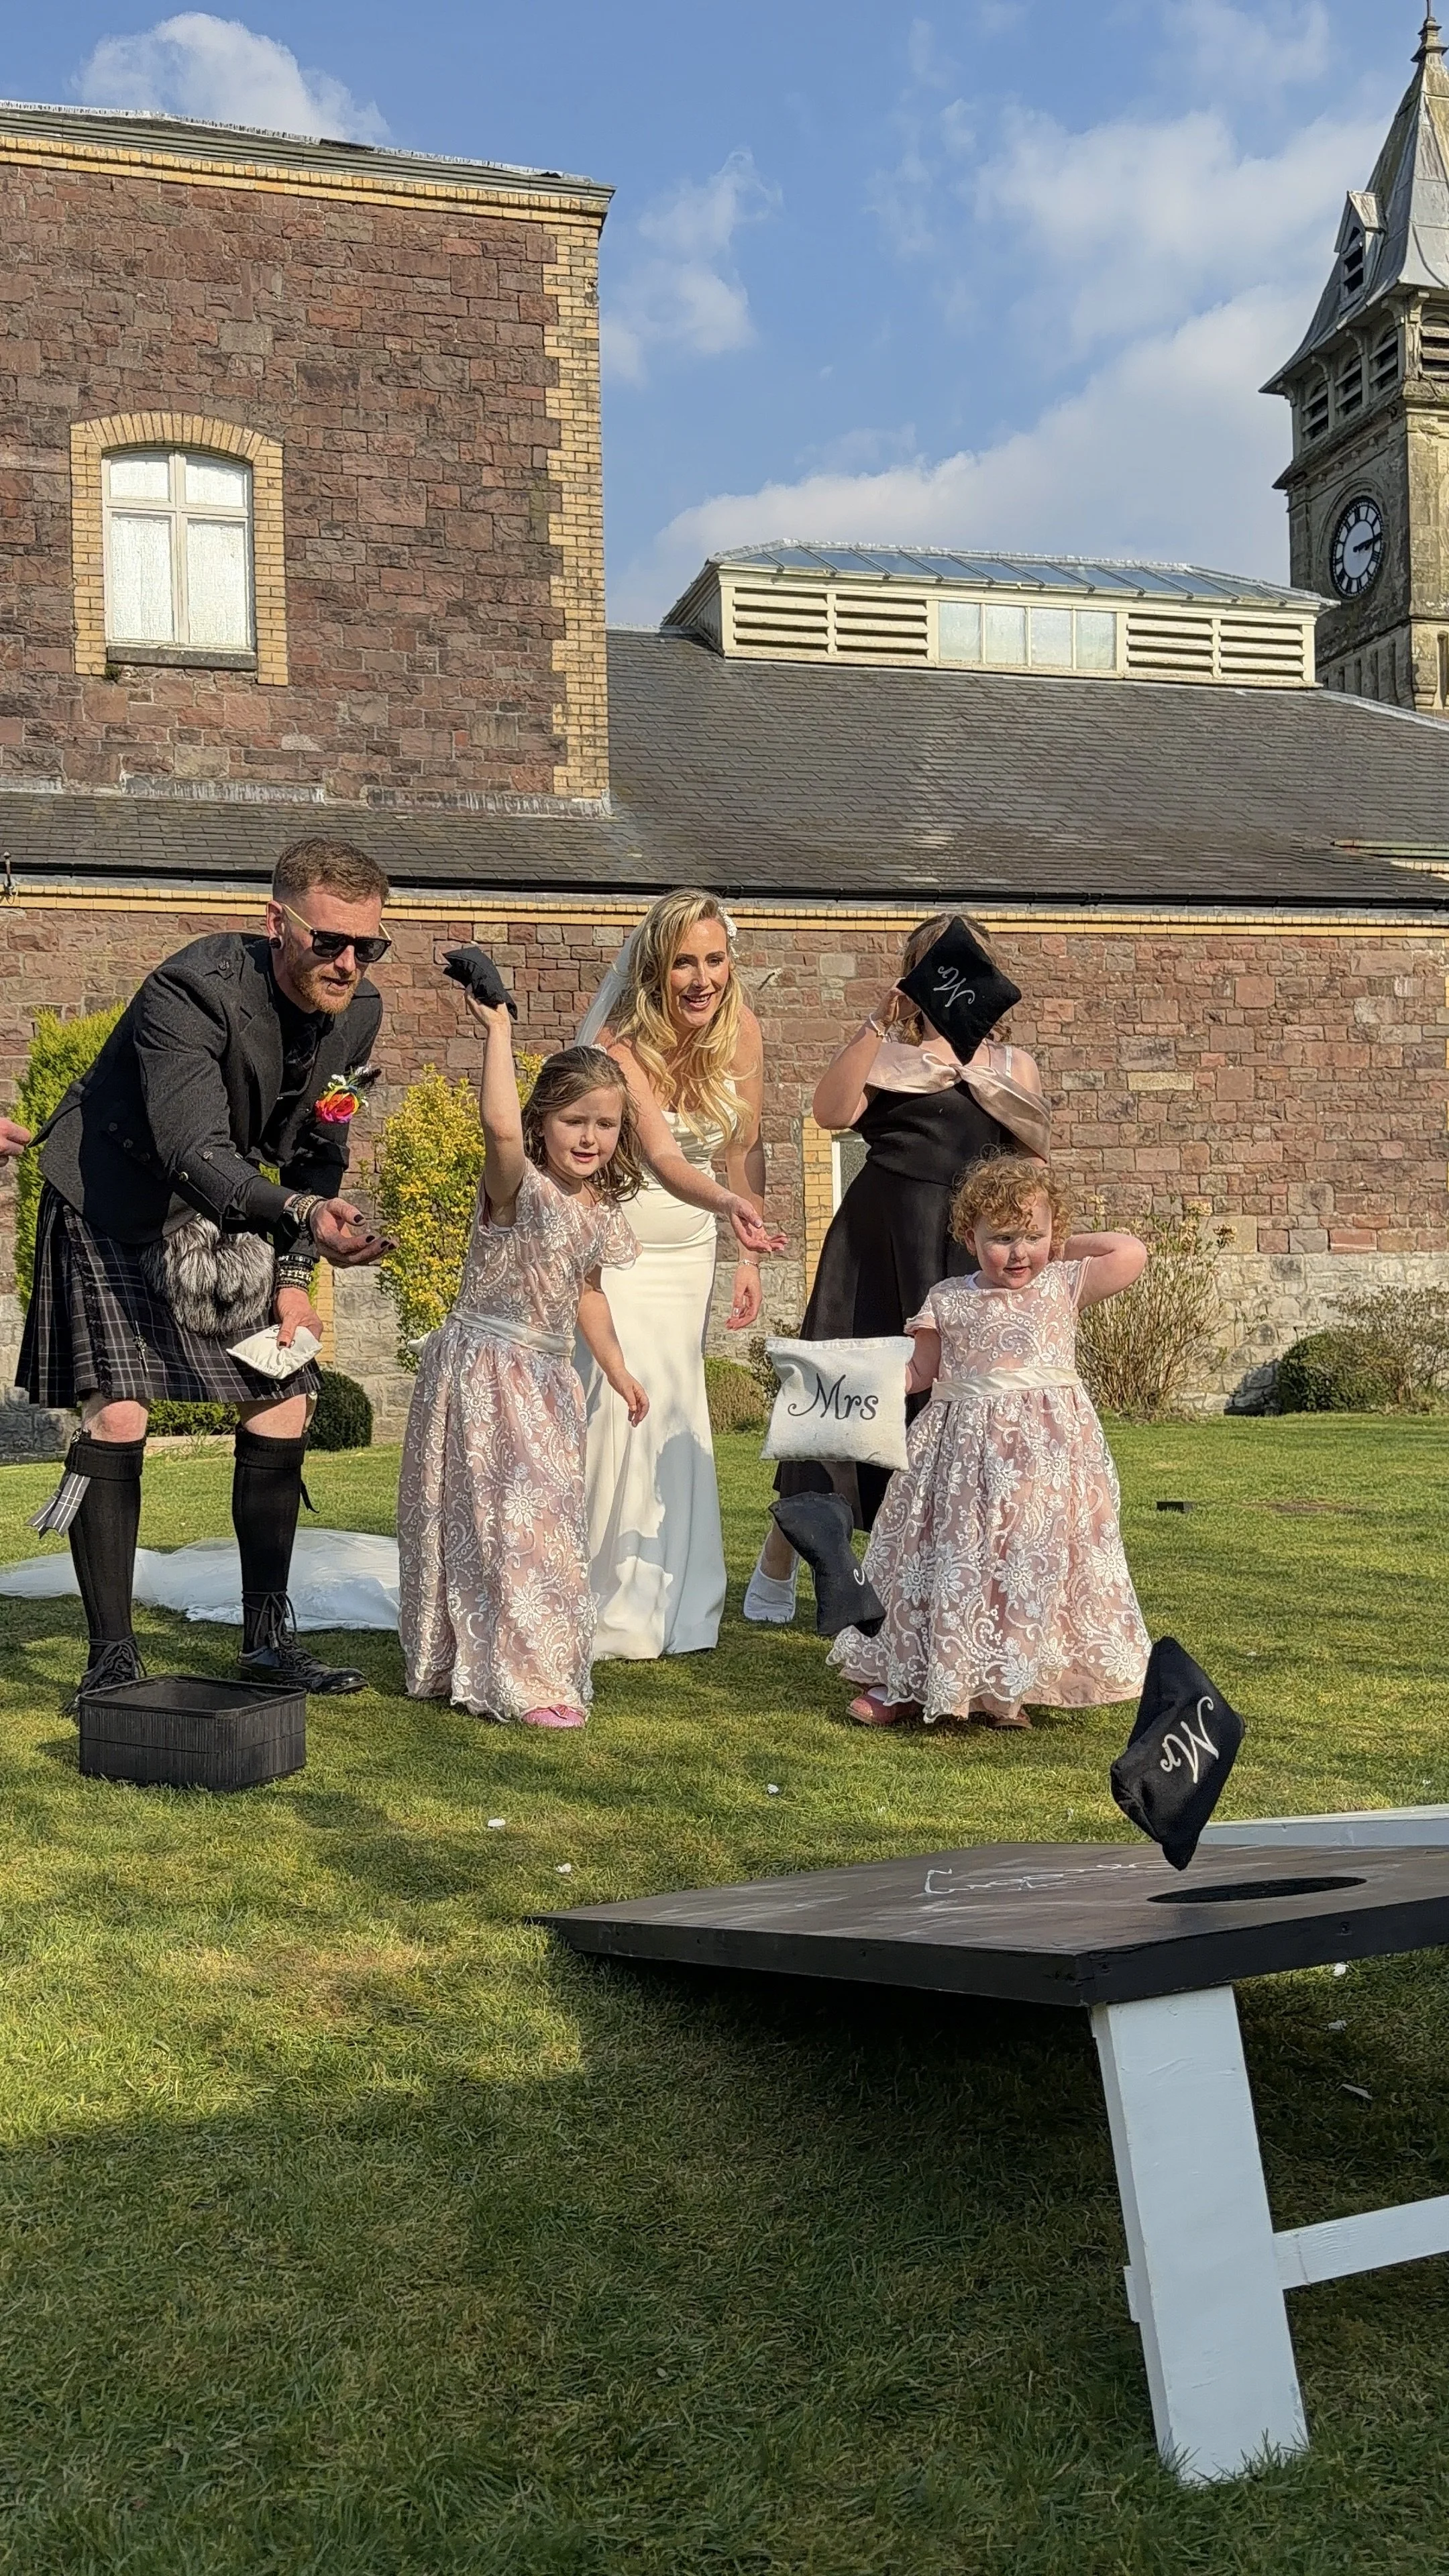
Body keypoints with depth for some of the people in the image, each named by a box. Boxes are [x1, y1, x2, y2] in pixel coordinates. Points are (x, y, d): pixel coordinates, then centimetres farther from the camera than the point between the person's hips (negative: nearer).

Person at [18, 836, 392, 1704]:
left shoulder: (357, 1012, -10)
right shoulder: (193, 989, -31)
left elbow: (319, 1155, 2)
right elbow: (195, 1155, -42)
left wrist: (295, 1274, -7)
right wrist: (302, 1217, -57)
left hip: (229, 1212, 6)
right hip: (113, 1202, -6)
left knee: (284, 1403, 1)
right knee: (117, 1416, -15)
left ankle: (268, 1635, 14)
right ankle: (113, 1657, -4)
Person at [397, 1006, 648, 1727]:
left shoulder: (600, 1211, 7)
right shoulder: (520, 1187, -16)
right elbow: (499, 1126, -38)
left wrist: (617, 1369, 22)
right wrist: (498, 1031, -35)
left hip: (546, 1379, 8)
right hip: (483, 1372, -8)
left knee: (546, 1522, 15)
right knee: (502, 1521, -8)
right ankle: (521, 1680, -1)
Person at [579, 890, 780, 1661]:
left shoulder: (740, 1028, -8)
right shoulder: (624, 1041, -24)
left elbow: (745, 1147, 2)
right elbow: (661, 1156, -38)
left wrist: (748, 1259, -1)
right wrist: (729, 1205, -57)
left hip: (689, 1250, 5)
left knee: (678, 1417, 8)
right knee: (612, 1408, -14)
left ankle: (675, 1610, 18)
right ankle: (605, 1608, -3)